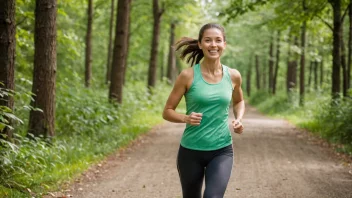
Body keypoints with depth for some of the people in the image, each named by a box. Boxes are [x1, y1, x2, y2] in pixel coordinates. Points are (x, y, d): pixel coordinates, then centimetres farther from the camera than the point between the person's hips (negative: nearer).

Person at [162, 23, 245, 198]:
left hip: (222, 151, 1)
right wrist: (185, 118, -22)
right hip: (191, 151, -1)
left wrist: (238, 119, 1)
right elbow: (167, 111, -2)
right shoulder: (188, 75, -9)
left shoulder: (233, 76, 0)